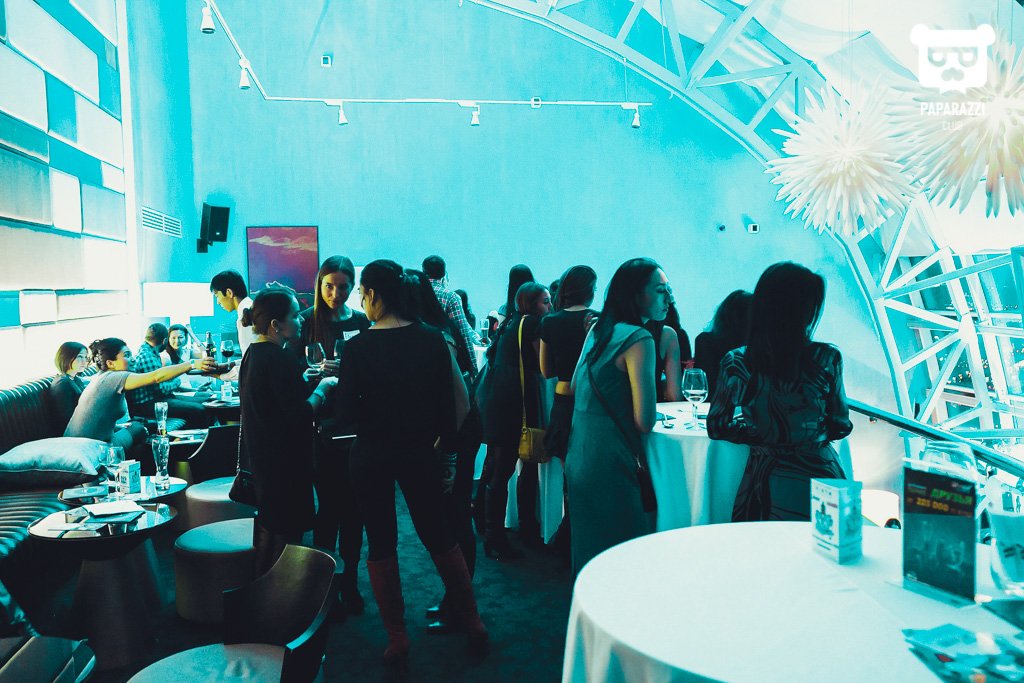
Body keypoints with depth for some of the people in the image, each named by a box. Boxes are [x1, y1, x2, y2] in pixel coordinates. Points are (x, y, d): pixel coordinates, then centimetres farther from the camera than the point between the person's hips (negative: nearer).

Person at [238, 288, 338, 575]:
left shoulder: (253, 354, 7)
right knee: (286, 533, 0)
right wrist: (322, 388, -11)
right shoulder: (280, 359, -23)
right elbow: (300, 415, -25)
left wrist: (304, 378, 16)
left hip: (261, 457, 11)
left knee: (267, 529, 22)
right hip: (284, 462, -11)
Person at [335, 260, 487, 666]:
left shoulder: (358, 346, -13)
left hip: (371, 456, -2)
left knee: (381, 545, 12)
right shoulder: (432, 340, -7)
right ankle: (471, 622, 26)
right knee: (438, 536, 18)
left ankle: (397, 640, 20)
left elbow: (347, 412, -13)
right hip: (420, 451, 2)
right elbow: (448, 402, -4)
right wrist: (446, 445, 8)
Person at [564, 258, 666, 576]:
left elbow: (575, 387, 23)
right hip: (611, 464, -9)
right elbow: (645, 421, -20)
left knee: (588, 543, 21)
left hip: (579, 458, 9)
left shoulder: (597, 330, 9)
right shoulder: (639, 339, -16)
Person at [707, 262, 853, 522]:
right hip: (819, 477, -1)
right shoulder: (827, 358, -10)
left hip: (764, 480, 1)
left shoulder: (736, 363, -8)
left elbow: (716, 427, 0)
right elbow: (840, 427, 1)